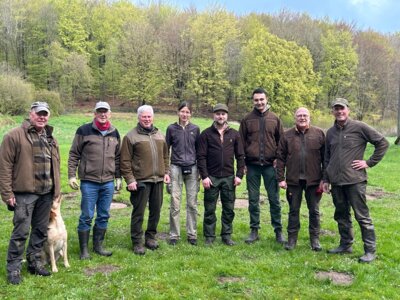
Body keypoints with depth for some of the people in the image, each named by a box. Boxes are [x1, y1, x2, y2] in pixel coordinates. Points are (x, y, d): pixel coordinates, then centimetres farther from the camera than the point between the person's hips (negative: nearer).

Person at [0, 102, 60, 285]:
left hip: (46, 194, 6)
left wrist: (57, 190, 15)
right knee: (21, 232, -2)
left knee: (41, 230, 14)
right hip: (24, 193, -6)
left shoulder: (50, 138, 15)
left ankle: (35, 262, 28)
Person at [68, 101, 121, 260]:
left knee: (104, 216, 11)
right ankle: (84, 249, 14)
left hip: (108, 183, 4)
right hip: (89, 182, -4)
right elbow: (74, 154, 0)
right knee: (86, 216, 2)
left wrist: (118, 177, 14)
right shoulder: (84, 131, -3)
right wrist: (71, 175, -6)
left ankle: (98, 245, 25)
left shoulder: (114, 133, 11)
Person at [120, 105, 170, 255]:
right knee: (139, 212, 1)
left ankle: (151, 237, 29)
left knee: (156, 210, 13)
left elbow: (165, 156, 20)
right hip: (140, 181, -5)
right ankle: (137, 242, 13)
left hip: (158, 180, 6)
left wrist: (166, 172, 10)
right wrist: (129, 179, -12)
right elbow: (125, 161, -7)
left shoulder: (159, 135, 13)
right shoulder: (131, 136, -5)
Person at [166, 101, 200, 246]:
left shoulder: (195, 129, 6)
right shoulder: (171, 128, 2)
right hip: (176, 168, -1)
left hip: (192, 169, 1)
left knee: (192, 204, 5)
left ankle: (192, 234, 15)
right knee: (175, 204, -1)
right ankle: (174, 235, 11)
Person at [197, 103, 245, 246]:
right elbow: (201, 157, -4)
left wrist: (239, 175, -1)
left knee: (229, 209, 7)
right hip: (211, 177, -2)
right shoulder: (206, 134, 0)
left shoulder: (234, 134, 7)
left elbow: (240, 156, 8)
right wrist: (204, 176, -10)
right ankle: (209, 236, 16)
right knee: (209, 209, 5)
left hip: (229, 177, 2)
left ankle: (227, 235, 20)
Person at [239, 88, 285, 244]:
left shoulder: (274, 119, 5)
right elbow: (241, 142, 6)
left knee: (274, 199, 4)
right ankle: (254, 231, 17)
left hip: (270, 165, 0)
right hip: (252, 165, 1)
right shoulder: (247, 119, 5)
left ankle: (278, 231, 15)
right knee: (253, 199, 7)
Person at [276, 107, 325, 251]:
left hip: (313, 180, 0)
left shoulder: (319, 133, 1)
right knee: (293, 210, 10)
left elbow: (325, 157, 0)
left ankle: (315, 239, 22)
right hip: (293, 180, 1)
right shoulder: (287, 135, 2)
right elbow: (281, 158, 2)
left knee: (314, 211, 10)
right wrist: (281, 178, -4)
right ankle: (292, 239, 21)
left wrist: (324, 178, -3)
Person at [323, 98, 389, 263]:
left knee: (362, 216, -1)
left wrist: (369, 162, -6)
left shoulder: (359, 127, -5)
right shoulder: (330, 132, 12)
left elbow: (383, 142, -2)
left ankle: (370, 250, 7)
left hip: (355, 180, -6)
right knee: (341, 215, 14)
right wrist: (326, 179, 15)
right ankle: (345, 245, 27)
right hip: (336, 181, 6)